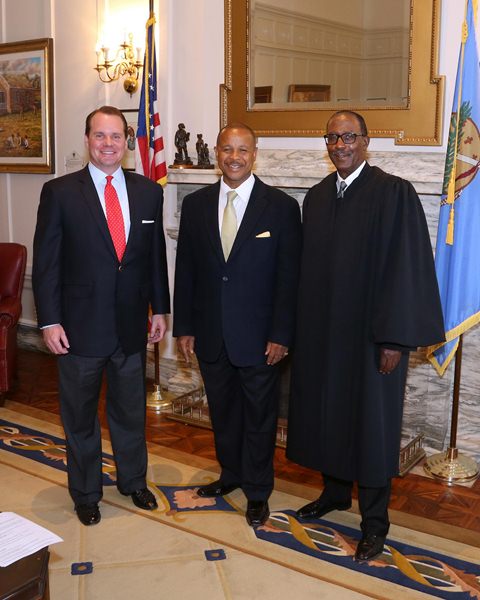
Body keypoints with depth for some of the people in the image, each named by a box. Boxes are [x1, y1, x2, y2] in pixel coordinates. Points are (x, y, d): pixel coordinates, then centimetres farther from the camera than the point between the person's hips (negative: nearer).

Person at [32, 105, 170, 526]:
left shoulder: (149, 192, 2)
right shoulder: (59, 192, -7)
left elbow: (156, 255, 8)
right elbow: (46, 262, -7)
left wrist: (160, 309, 6)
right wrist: (50, 321, -11)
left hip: (131, 325, 3)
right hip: (80, 326, -2)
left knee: (131, 411, 18)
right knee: (80, 416, 13)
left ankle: (134, 481, 40)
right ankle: (85, 493, 33)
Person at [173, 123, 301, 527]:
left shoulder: (282, 207, -8)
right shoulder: (196, 204, 3)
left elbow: (289, 277, -8)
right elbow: (186, 270, 5)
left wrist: (281, 336, -11)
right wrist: (184, 327, 3)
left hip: (258, 336, -3)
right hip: (210, 335, 4)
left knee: (259, 416, 10)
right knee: (222, 411, 18)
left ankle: (257, 491, 28)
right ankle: (231, 473, 40)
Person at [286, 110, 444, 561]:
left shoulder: (394, 193, -11)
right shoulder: (316, 196, 7)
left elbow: (407, 267, -14)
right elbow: (309, 265, 10)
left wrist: (395, 338, -17)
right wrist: (303, 325, 8)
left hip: (372, 330, -5)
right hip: (322, 329, 6)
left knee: (371, 420, 5)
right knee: (326, 410, 15)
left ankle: (374, 520, 21)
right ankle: (334, 491, 36)